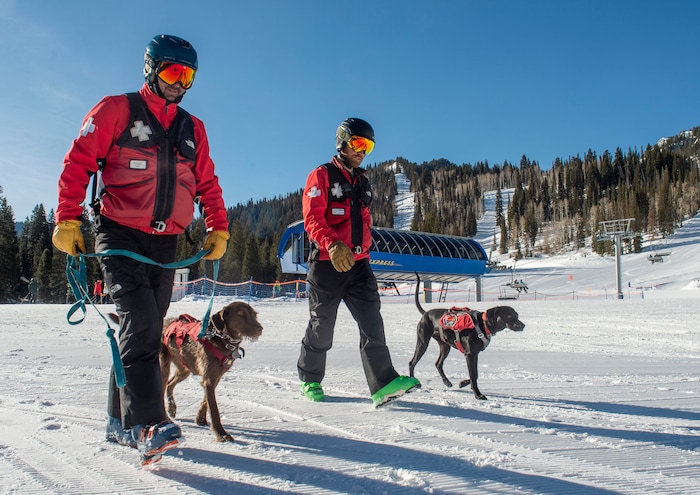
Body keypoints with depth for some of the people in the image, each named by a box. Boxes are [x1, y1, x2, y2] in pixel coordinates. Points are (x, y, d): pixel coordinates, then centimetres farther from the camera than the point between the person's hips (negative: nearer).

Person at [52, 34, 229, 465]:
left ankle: (121, 421, 17)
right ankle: (148, 424, -24)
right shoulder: (116, 111, 2)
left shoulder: (192, 129, 16)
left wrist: (218, 228, 6)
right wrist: (68, 220, -10)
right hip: (120, 235, -5)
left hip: (166, 242, 5)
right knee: (140, 319, -21)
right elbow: (78, 163, -2)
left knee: (147, 329, 6)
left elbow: (207, 185, 18)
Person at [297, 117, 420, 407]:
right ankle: (310, 380, 25)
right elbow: (312, 218, -14)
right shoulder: (322, 176, -2)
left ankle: (383, 384, -15)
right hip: (327, 263, -5)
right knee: (322, 325, 5)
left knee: (371, 321, -9)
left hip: (358, 264, 6)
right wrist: (333, 245, -29)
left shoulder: (362, 182, 19)